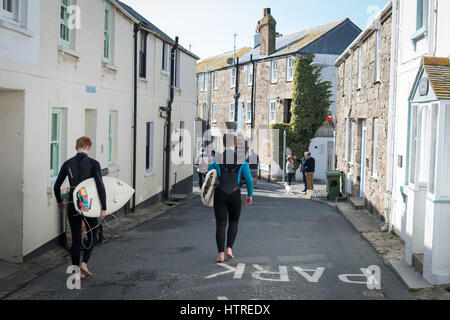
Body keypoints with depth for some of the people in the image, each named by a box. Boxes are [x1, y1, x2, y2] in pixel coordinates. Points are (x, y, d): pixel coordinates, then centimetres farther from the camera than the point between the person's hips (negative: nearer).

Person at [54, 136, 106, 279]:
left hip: (73, 206, 3)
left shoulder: (68, 164, 0)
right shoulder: (93, 163, -9)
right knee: (92, 236, 18)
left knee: (76, 239, 11)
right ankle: (84, 263, 2)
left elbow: (57, 186, 5)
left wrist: (60, 202, 22)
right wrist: (104, 208, -14)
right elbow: (100, 186, -17)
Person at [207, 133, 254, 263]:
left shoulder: (216, 159, -1)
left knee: (220, 224, 3)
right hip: (235, 195, 0)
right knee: (233, 222, 19)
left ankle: (221, 254, -3)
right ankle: (229, 248, 5)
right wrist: (250, 195, 10)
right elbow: (248, 178, -3)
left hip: (220, 195, 0)